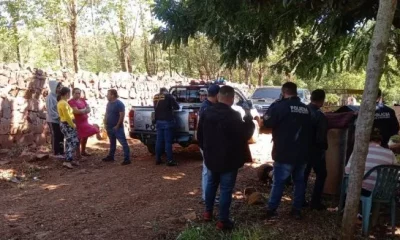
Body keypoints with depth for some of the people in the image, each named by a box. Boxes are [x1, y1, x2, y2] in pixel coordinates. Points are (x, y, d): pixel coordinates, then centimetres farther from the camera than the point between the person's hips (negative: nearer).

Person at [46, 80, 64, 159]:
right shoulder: (50, 97, -13)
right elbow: (50, 110, -17)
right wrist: (58, 116, -18)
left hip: (59, 120, 7)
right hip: (53, 120, -7)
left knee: (61, 136, 10)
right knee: (55, 137, 0)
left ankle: (61, 152, 18)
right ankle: (56, 153, 10)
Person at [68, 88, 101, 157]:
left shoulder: (82, 100, 10)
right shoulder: (71, 102, -14)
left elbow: (89, 109, 6)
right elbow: (76, 111, -24)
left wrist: (81, 111, -13)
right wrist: (85, 109, -7)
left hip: (85, 121, 8)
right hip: (78, 123, -8)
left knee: (85, 136, 17)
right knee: (78, 138, -3)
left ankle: (83, 151, 34)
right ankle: (78, 154, 6)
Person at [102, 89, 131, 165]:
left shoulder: (119, 104, -14)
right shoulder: (109, 103, 11)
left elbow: (122, 115, -18)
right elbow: (106, 114, 18)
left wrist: (117, 126, -18)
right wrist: (105, 123, 7)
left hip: (117, 127, -8)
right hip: (109, 127, 8)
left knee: (123, 142, -8)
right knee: (112, 142, 20)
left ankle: (127, 159, -9)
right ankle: (110, 156, 31)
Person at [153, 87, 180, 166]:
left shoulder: (155, 97, 10)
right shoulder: (168, 96, -6)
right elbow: (177, 107, -5)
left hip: (158, 121, 5)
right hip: (167, 121, -5)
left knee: (159, 141, 12)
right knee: (168, 141, -3)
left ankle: (157, 159, 16)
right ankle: (169, 160, 0)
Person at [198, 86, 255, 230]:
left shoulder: (206, 113, 0)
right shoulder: (233, 115, -22)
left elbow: (200, 136, 9)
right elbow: (245, 134, -12)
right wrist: (248, 119, 2)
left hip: (211, 158, 6)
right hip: (228, 160, -6)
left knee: (211, 184, 21)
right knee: (226, 189, 3)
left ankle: (208, 212, 33)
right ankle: (223, 221, 11)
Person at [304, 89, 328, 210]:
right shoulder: (320, 116, -22)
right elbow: (321, 138, -21)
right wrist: (324, 147, -2)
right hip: (315, 149, -6)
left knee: (304, 174, 18)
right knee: (321, 175, 11)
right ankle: (315, 202, 11)